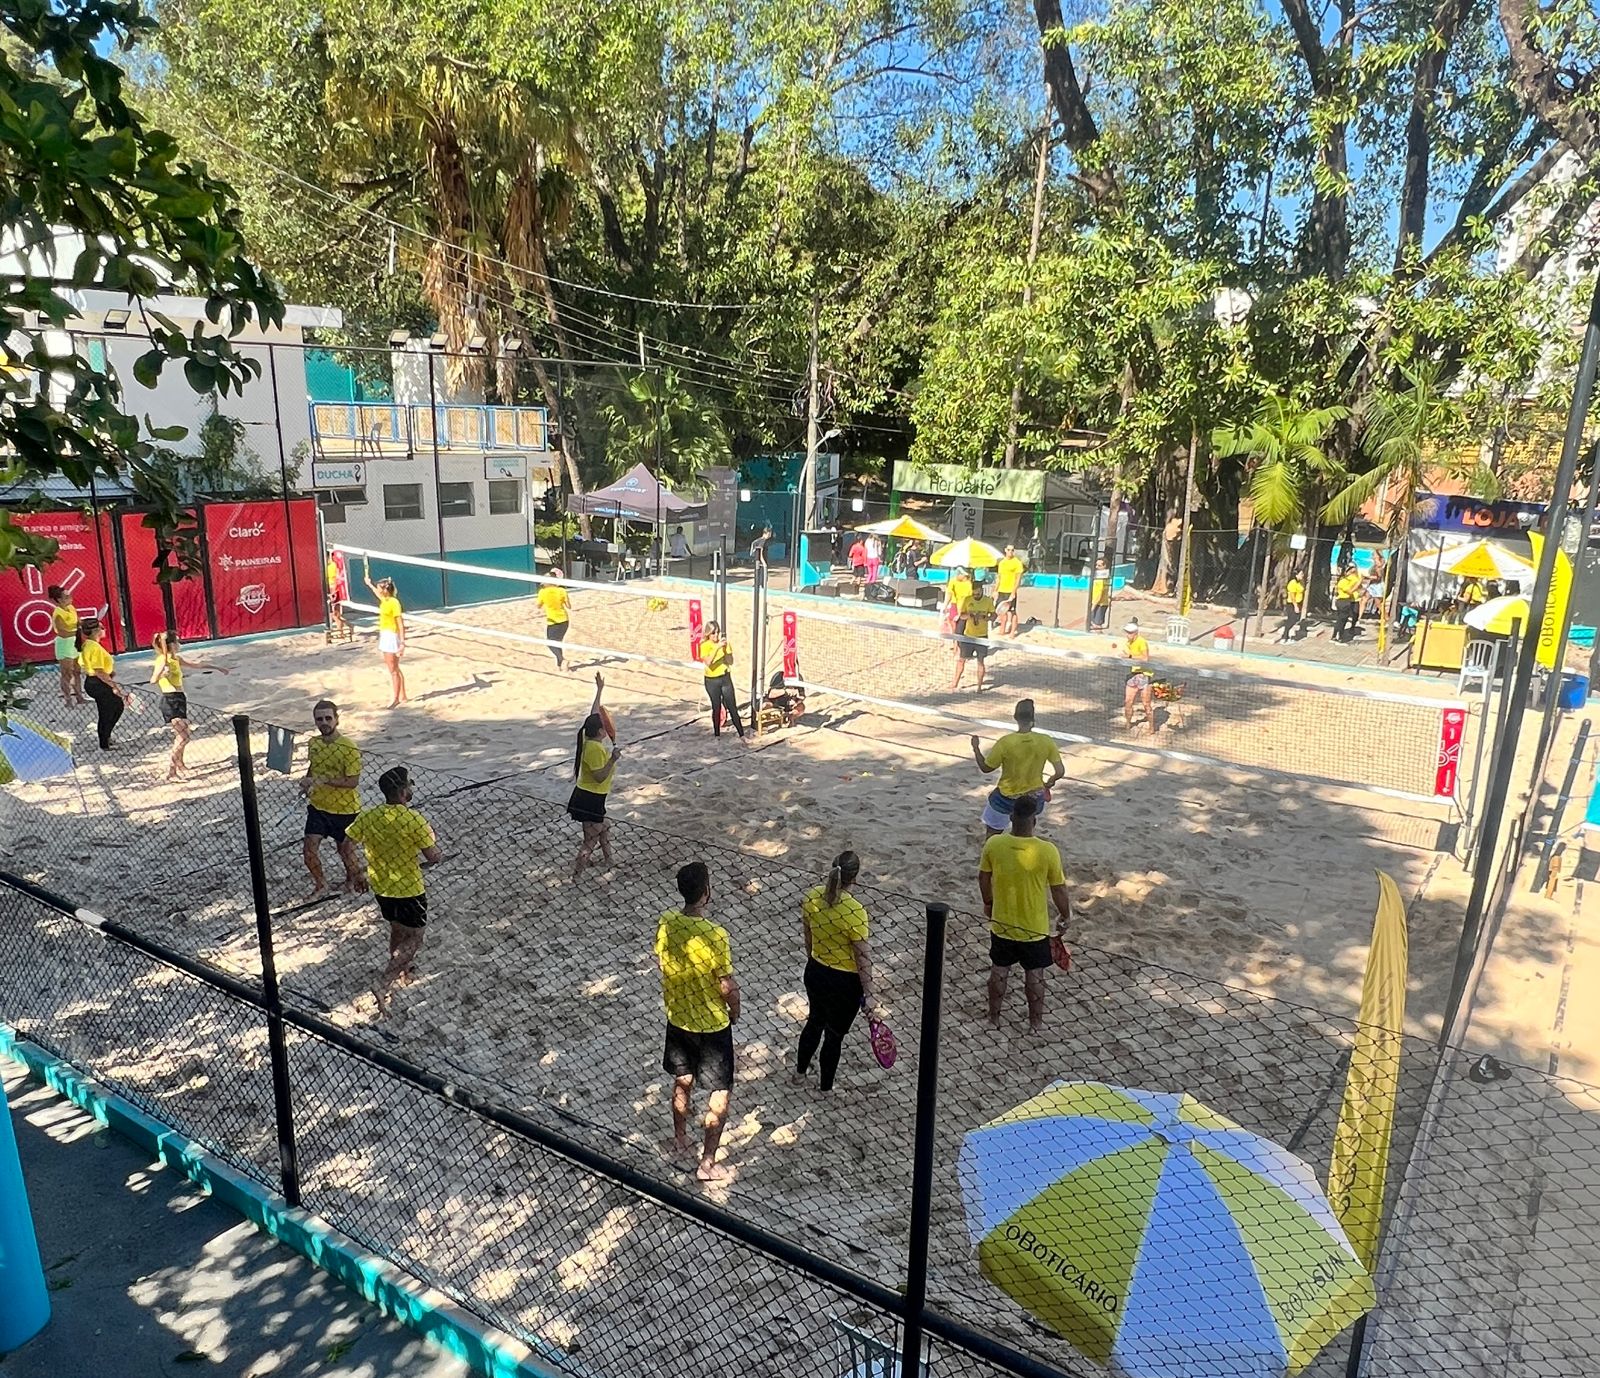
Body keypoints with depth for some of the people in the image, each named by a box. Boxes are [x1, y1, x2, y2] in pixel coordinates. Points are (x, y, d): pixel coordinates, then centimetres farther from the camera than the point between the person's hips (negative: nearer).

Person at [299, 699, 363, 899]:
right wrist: (308, 781, -3)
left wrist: (323, 780, -29)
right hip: (318, 806, 5)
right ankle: (320, 885, 23)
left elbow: (353, 781, -22)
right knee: (309, 849, -1)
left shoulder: (349, 748, -21)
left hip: (344, 809, -5)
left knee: (345, 850, 12)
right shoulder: (313, 743, -1)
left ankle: (353, 879, 41)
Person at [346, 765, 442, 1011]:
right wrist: (439, 854, 3)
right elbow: (433, 857, -21)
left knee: (397, 930, 28)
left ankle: (402, 970, 46)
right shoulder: (413, 820, -24)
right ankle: (383, 986, -8)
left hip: (380, 886, 7)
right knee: (413, 940, 6)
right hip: (409, 890, -6)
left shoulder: (368, 817, -6)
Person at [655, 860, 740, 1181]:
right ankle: (707, 1163, 23)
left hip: (677, 1018, 6)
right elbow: (728, 986, -21)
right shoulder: (714, 935, -31)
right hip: (712, 1025, -6)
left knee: (682, 1082, 27)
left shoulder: (665, 923, -13)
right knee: (720, 1094, 14)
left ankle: (679, 1141, 45)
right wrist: (734, 1012, 0)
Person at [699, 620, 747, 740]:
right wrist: (717, 647, -31)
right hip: (711, 681, -2)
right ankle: (717, 735, 19)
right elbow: (708, 662, -25)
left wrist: (725, 649, -20)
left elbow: (731, 662, -6)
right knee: (716, 708, 6)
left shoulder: (724, 643, -1)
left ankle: (741, 734, 2)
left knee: (732, 707, 0)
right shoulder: (704, 645, -9)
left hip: (725, 678, 2)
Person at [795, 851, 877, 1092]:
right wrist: (868, 995, -10)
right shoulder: (854, 912, -28)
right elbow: (863, 958, -19)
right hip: (844, 982, -6)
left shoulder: (811, 897, -11)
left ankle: (800, 1071, 50)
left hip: (815, 971, 6)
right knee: (834, 1036, 16)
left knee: (814, 1022, 30)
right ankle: (825, 1087, 35)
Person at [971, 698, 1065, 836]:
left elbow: (986, 768, -11)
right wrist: (1050, 782, 10)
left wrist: (975, 747, 4)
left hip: (1007, 797, -3)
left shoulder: (1005, 742, -23)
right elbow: (1060, 772, -12)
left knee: (993, 833, 13)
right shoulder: (1046, 741, -17)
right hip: (1034, 797, 3)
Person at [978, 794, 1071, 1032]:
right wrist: (1064, 918, 5)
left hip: (1002, 924, 2)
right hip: (1035, 928, -2)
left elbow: (983, 878, -2)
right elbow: (1058, 889, -13)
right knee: (1035, 974, 19)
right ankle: (1035, 1022, 34)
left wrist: (988, 903, 17)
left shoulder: (994, 844, -18)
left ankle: (994, 1017, 36)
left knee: (999, 970, 21)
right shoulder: (1047, 851, -24)